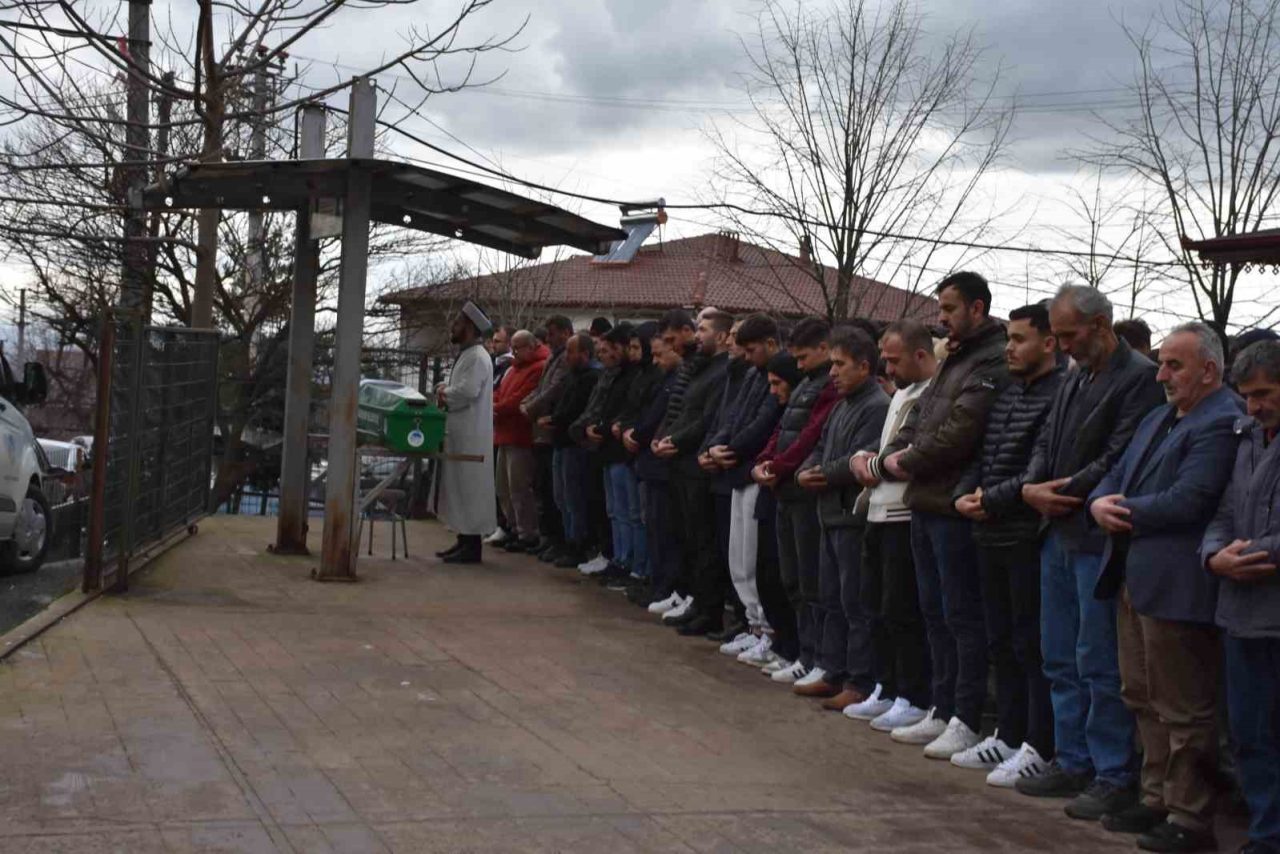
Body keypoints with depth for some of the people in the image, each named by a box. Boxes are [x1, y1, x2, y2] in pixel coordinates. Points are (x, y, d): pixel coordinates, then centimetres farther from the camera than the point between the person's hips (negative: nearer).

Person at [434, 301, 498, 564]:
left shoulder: (477, 357, -14)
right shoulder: (466, 355, 18)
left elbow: (468, 390, -25)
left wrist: (444, 393, -9)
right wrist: (447, 390, 1)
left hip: (471, 436, -10)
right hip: (459, 433, 10)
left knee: (469, 486, -6)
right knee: (458, 486, 13)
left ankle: (471, 546, -2)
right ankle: (464, 541, 19)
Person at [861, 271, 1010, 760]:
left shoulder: (992, 363, -14)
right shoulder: (954, 360, 19)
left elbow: (959, 432, -22)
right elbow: (918, 421, 19)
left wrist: (905, 462, -11)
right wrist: (892, 456, 1)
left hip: (955, 507, -10)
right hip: (925, 503, 10)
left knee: (961, 616, -3)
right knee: (935, 611, 15)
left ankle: (966, 721, 6)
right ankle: (942, 711, 25)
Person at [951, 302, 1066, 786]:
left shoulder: (1060, 396, -14)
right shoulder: (1007, 394, 15)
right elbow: (983, 455, 18)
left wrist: (992, 500, -15)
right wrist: (964, 493, 0)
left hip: (1029, 536, -9)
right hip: (993, 534, 9)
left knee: (1032, 645, -2)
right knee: (1002, 641, 16)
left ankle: (1039, 749, 7)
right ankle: (1008, 736, 27)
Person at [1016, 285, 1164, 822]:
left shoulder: (1140, 379, -13)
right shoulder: (1074, 381, 17)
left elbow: (1118, 460, -19)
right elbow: (1045, 444, 15)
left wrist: (1063, 495, -13)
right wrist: (1032, 487, -4)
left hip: (1098, 540, -9)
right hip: (1059, 536, 9)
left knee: (1098, 663, -3)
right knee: (1060, 659, 14)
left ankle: (1113, 776, 8)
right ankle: (1072, 763, 25)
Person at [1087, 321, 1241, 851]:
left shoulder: (1221, 424, -15)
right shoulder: (1158, 419, 18)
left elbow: (1187, 502, -23)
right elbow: (1118, 475, 18)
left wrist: (1123, 512, -10)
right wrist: (1099, 503, -5)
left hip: (1177, 588, -10)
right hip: (1135, 580, 10)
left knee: (1183, 709, 0)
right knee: (1143, 699, 17)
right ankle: (1157, 801, 29)